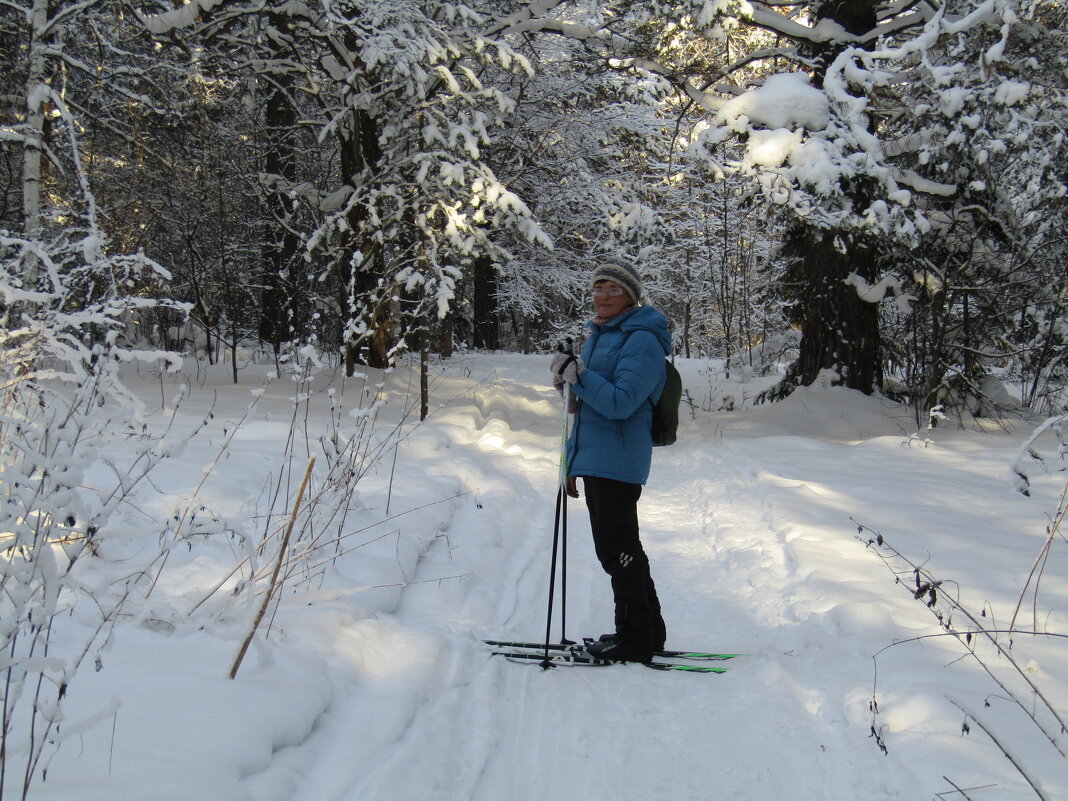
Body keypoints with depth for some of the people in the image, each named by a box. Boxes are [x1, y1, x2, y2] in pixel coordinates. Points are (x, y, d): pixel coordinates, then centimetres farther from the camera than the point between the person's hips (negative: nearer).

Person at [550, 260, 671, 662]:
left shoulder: (641, 341, -12)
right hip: (593, 459, 10)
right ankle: (648, 632, 27)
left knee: (616, 549, -5)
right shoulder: (599, 336, 18)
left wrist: (577, 375, -25)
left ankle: (637, 638, 5)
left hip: (617, 460, -10)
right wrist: (573, 460, 24)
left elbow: (621, 403, -23)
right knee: (617, 548, 16)